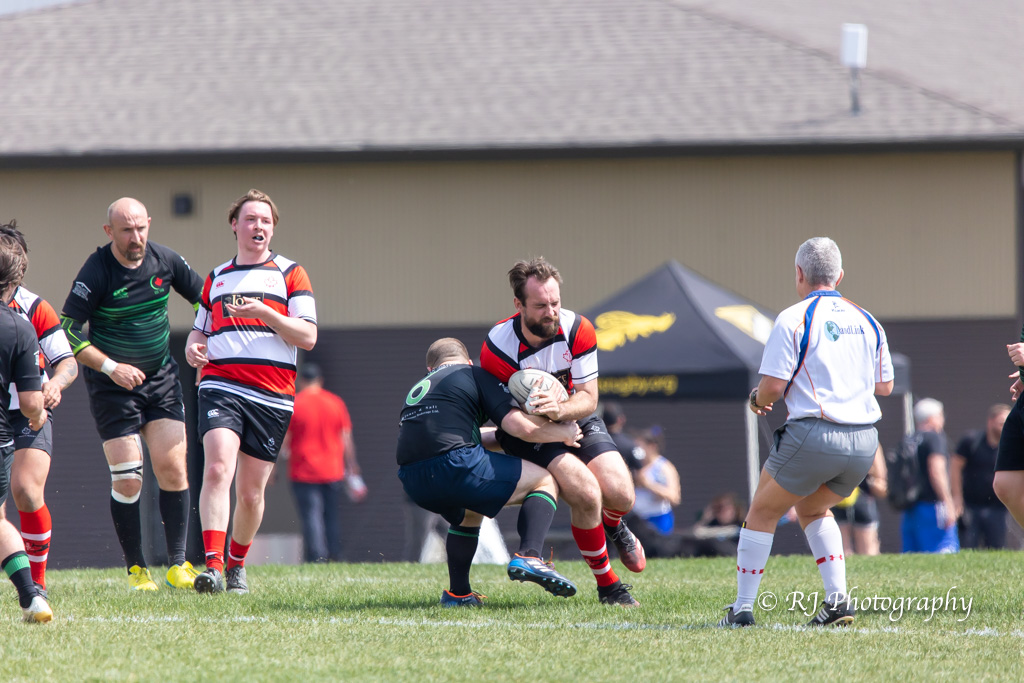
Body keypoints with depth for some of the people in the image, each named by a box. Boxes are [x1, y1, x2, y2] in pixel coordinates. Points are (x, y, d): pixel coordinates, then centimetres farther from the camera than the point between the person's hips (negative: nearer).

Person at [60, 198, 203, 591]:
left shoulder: (165, 261, -4)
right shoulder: (96, 272, -17)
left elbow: (203, 299, 12)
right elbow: (67, 331, -17)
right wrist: (111, 367, -22)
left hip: (161, 377, 3)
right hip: (111, 388, -3)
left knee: (173, 467, -6)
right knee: (127, 479, -6)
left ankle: (177, 564, 0)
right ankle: (136, 569, 6)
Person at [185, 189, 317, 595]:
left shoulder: (290, 274, 9)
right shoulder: (216, 278, 20)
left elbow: (308, 337, 0)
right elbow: (200, 329, 29)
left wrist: (265, 313, -14)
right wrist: (192, 349, 5)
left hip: (272, 395, -1)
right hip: (220, 386, 1)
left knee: (251, 491, 3)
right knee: (218, 469, -21)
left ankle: (236, 565, 25)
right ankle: (212, 566, -28)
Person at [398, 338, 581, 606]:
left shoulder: (418, 389, 29)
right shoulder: (475, 375, 10)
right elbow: (520, 427, 1)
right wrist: (566, 432, 18)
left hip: (413, 483, 7)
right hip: (456, 465, -7)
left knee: (467, 513, 39)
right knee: (545, 482, 8)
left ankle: (458, 592, 30)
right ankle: (528, 556, -12)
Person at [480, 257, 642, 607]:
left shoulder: (578, 330, -18)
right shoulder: (498, 347, -27)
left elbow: (588, 398, -15)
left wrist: (560, 409, -35)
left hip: (576, 419, 3)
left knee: (621, 495, -13)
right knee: (586, 493, -26)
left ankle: (612, 526, 30)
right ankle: (606, 585, -5)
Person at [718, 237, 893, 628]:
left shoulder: (793, 318, -6)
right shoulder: (866, 321, 12)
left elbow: (772, 386, -10)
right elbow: (885, 386, 17)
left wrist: (757, 399, 12)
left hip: (813, 434, -6)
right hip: (864, 441, 6)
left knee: (763, 512, 14)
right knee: (813, 509, 28)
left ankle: (743, 608, 12)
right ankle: (837, 598, 11)